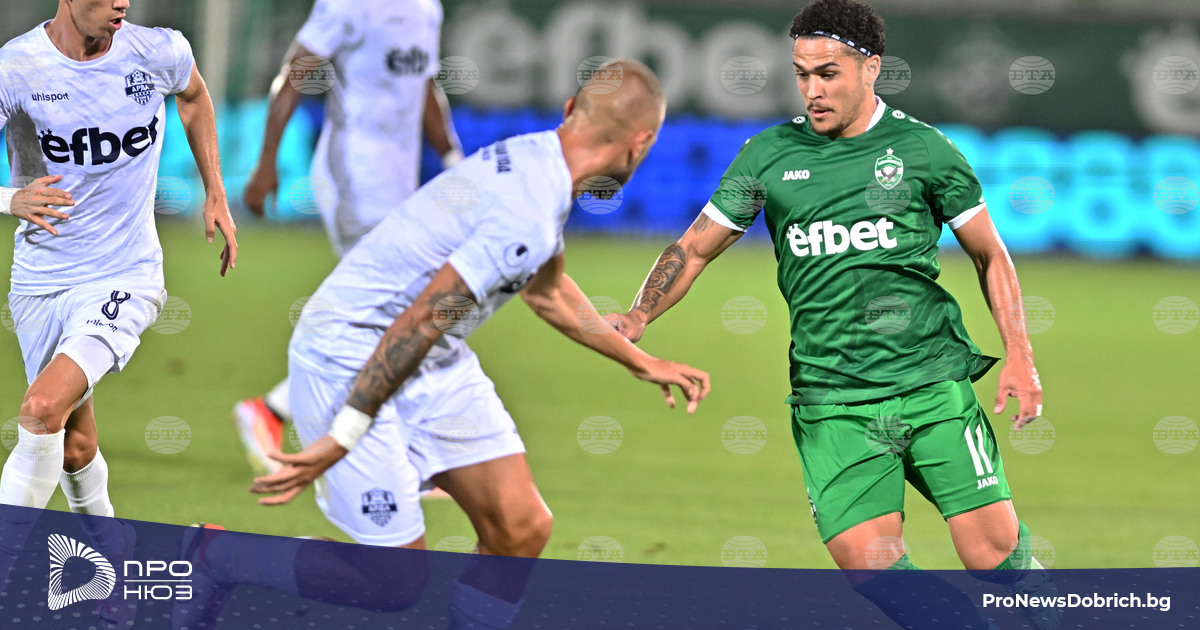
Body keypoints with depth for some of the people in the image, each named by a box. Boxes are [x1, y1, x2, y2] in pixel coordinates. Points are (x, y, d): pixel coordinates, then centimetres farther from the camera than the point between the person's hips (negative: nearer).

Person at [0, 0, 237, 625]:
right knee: (75, 447, 11)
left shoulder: (159, 52, -7)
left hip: (126, 276, -1)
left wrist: (215, 194, 18)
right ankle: (110, 548, 39)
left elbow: (194, 97, 19)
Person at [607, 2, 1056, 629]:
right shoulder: (768, 155, 7)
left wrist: (1020, 356, 4)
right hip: (832, 404, 1)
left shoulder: (922, 148, 4)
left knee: (994, 548, -10)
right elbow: (697, 247, 13)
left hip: (934, 386, -1)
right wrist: (639, 316, -3)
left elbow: (990, 254, 12)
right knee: (868, 564, -15)